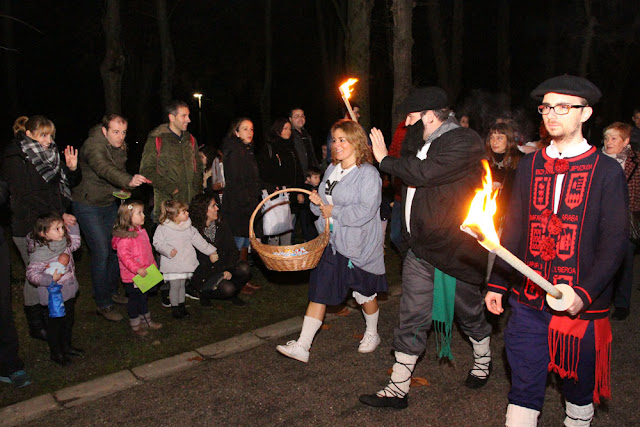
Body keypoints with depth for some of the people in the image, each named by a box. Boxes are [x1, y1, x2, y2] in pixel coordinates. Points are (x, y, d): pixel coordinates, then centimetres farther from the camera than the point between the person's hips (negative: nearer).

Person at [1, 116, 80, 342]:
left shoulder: (51, 154, 10)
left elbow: (70, 183, 15)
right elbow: (27, 197, -18)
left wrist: (72, 168, -7)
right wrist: (58, 215, -22)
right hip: (29, 227, -6)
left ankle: (49, 316, 28)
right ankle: (36, 326, 18)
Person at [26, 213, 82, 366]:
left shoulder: (63, 243, -3)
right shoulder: (40, 253, -26)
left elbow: (75, 244, 17)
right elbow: (31, 274, -24)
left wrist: (73, 227, 8)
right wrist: (50, 279, -34)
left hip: (69, 291, 8)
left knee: (69, 320, 22)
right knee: (55, 322, 10)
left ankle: (66, 347, 43)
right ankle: (56, 353, 29)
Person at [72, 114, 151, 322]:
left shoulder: (121, 147, 0)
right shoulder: (92, 146, -25)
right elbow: (104, 169, -46)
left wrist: (124, 188, -3)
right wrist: (128, 180, -63)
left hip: (110, 203, 7)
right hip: (88, 205, -7)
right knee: (101, 252, -10)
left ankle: (111, 290, 30)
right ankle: (103, 304, 1)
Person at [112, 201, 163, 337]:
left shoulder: (142, 231, 5)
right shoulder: (124, 237, -25)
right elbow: (124, 256, -30)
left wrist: (153, 264, 19)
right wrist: (137, 269, -34)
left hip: (144, 274, 8)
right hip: (132, 276, -8)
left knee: (143, 297, 22)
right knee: (134, 299, 8)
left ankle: (146, 321, 38)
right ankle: (135, 325, 26)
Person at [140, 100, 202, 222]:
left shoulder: (190, 139, 15)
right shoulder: (156, 140, -3)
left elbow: (198, 166, 24)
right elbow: (146, 170, -7)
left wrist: (197, 187, 8)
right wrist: (171, 188, -12)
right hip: (167, 203, -5)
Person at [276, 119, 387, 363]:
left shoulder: (368, 173, -15)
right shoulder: (332, 170, 9)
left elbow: (366, 210, -25)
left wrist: (333, 212, -18)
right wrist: (317, 202, -6)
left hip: (359, 246, -6)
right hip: (332, 243, 6)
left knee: (365, 293, 13)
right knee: (319, 290, 3)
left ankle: (372, 334, 39)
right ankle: (302, 346, 5)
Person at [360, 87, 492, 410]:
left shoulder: (465, 142, -16)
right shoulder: (425, 142, 11)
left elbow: (423, 173, -27)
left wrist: (385, 159, -12)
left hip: (454, 249, -6)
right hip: (420, 248, 7)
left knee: (469, 312, 16)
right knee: (412, 320, 7)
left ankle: (483, 361, 44)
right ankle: (398, 389, 14)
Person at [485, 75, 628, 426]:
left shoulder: (606, 170, -3)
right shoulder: (529, 165, 7)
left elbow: (615, 240, -6)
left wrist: (585, 294, -18)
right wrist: (498, 282, 5)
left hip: (582, 306, -2)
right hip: (528, 301, 2)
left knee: (579, 386, 15)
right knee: (524, 387, 8)